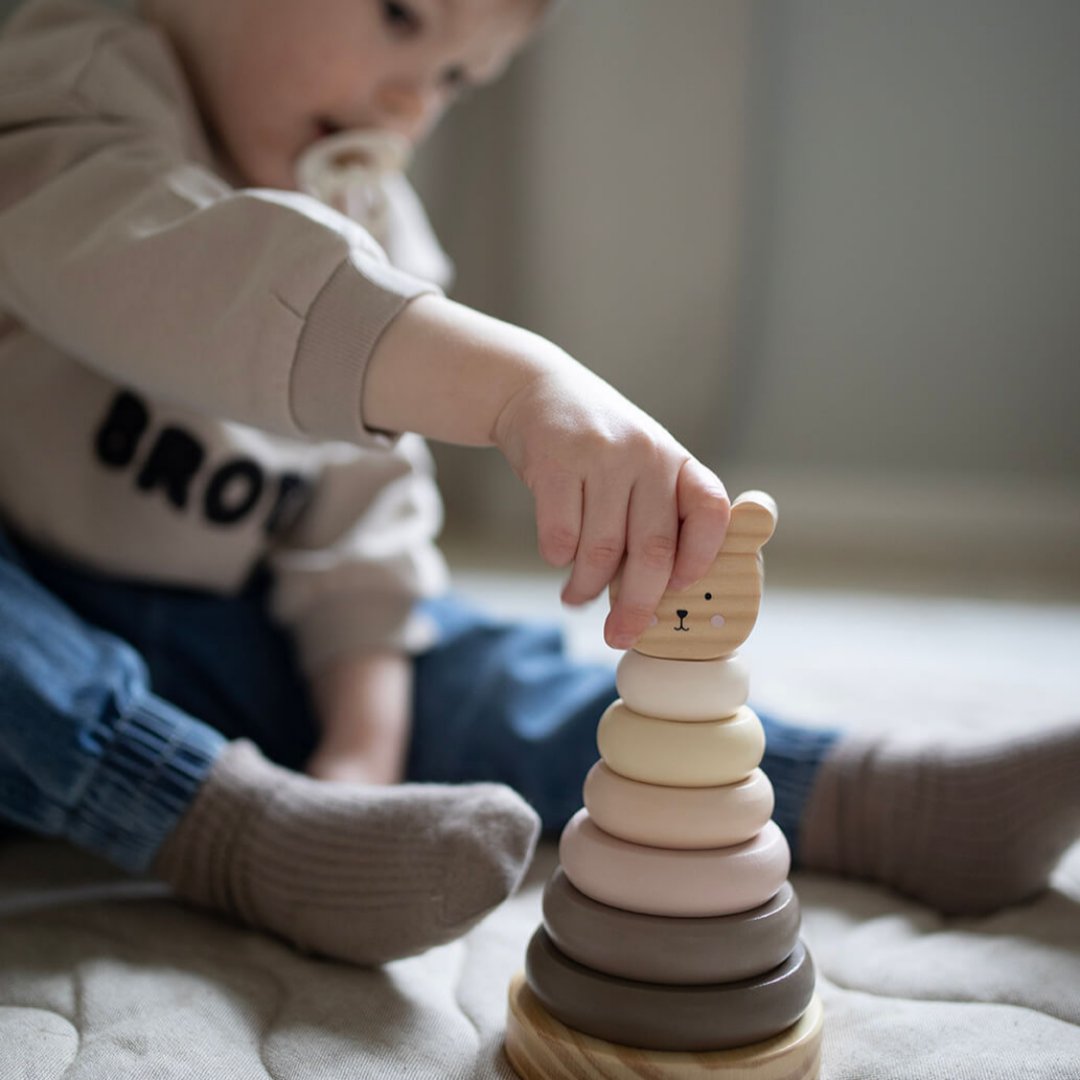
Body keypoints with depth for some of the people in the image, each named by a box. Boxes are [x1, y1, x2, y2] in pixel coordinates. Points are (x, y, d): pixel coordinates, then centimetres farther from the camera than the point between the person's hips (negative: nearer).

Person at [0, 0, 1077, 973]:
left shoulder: (372, 223, 7)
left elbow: (354, 508, 6)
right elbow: (164, 264, -43)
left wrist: (365, 722, -5)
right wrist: (513, 379, -54)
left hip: (232, 637, 5)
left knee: (472, 678, -12)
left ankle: (876, 800, -15)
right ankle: (253, 831, -34)